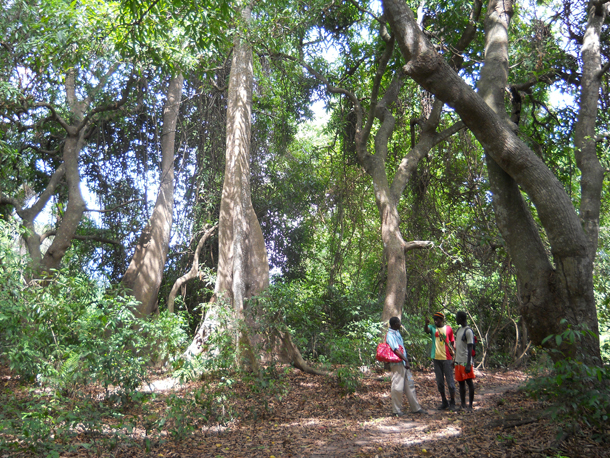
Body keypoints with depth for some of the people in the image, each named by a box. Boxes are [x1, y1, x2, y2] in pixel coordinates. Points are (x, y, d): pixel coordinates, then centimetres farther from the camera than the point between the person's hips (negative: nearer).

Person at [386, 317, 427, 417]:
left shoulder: (397, 333, 14)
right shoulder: (390, 335, -16)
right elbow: (396, 350, -24)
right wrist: (406, 360, -27)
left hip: (404, 363, 10)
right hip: (397, 364, -10)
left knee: (410, 385, 14)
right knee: (397, 387, -3)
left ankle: (415, 408, 23)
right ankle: (397, 410, 8)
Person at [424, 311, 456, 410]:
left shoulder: (448, 328, 2)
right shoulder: (432, 328, 4)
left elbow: (453, 343, 6)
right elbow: (426, 330, -19)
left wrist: (454, 356, -1)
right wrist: (426, 323, -42)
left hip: (447, 359, -2)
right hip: (436, 358, 2)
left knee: (450, 381, 2)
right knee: (439, 382, 9)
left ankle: (452, 403, 14)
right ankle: (444, 402, 21)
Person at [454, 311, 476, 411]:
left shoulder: (468, 331, -13)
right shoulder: (459, 329, 14)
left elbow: (470, 348, -17)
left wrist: (468, 364, -21)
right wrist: (455, 360, 21)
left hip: (465, 362, -9)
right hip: (459, 362, 9)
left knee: (469, 382, 0)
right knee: (461, 383, 11)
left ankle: (470, 405, 7)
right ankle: (463, 405, 19)